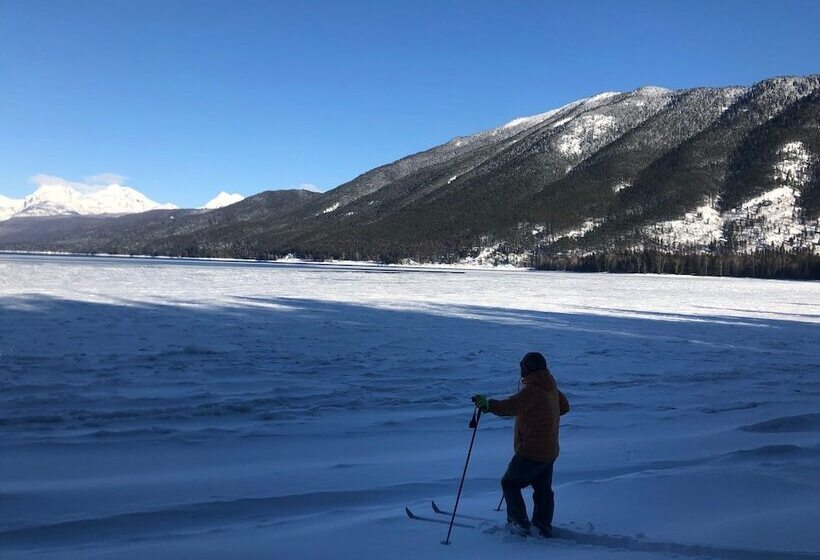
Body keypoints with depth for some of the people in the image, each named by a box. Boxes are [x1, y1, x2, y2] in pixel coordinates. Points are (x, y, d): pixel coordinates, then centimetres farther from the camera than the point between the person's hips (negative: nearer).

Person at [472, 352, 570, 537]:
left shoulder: (532, 390, -21)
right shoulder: (551, 388, 9)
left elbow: (512, 406, -35)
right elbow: (564, 406, 25)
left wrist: (489, 404, -41)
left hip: (531, 452, -9)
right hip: (550, 452, 9)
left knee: (510, 483, 5)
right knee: (543, 489, 18)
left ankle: (520, 523, 2)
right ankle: (543, 527, 24)